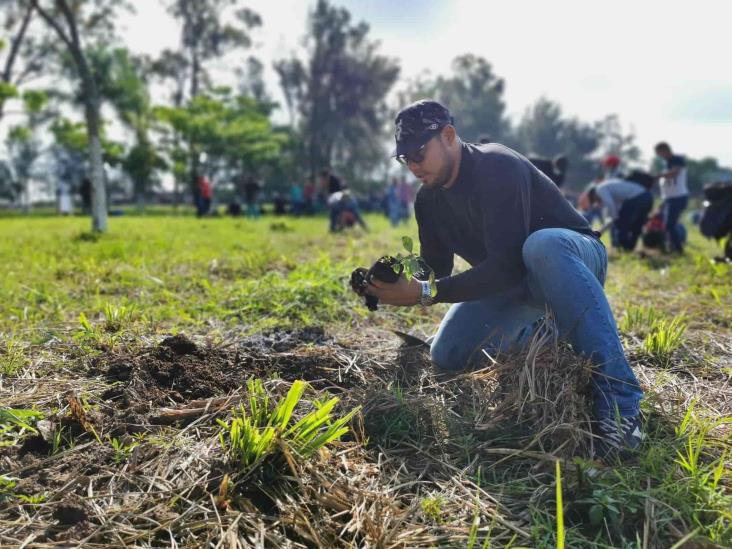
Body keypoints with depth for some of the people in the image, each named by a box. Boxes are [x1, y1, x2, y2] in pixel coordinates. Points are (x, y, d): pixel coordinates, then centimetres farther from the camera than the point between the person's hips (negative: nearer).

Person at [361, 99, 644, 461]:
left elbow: (506, 267, -34)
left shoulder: (497, 167, -26)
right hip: (514, 282, 7)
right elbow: (434, 274, 0)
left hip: (574, 258, -7)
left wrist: (425, 293, -36)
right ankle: (537, 332, 18)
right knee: (446, 357, -10)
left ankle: (618, 404, -43)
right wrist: (397, 286, -21)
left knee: (541, 244, -43)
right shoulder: (430, 200, -1)